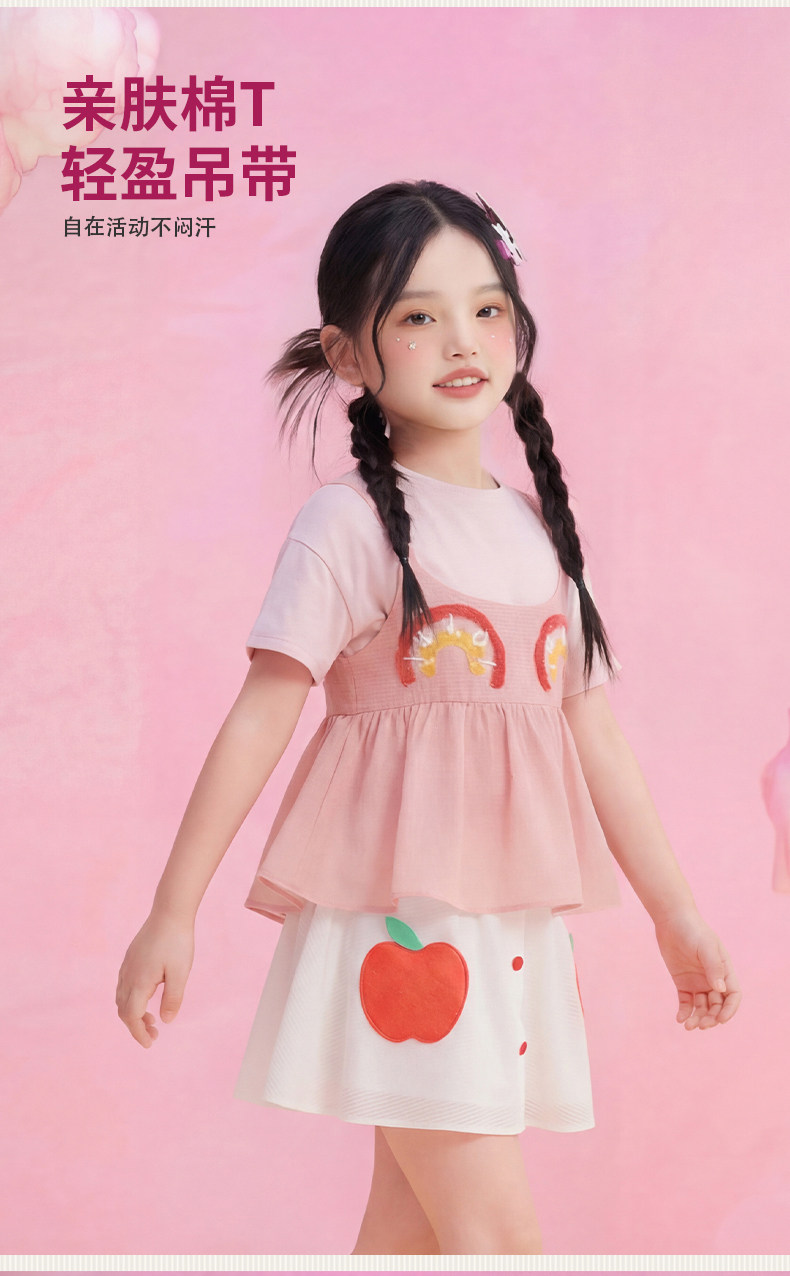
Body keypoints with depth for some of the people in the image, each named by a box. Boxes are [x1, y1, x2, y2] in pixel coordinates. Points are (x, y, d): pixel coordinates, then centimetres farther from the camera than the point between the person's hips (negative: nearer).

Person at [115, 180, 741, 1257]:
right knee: (496, 1228, -7)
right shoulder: (348, 524, -7)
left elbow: (594, 732, 15)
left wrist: (675, 915, 17)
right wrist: (172, 914, -9)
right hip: (397, 913, -6)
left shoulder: (543, 529, 12)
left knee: (415, 1218, 12)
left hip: (518, 918, 6)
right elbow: (259, 721, -8)